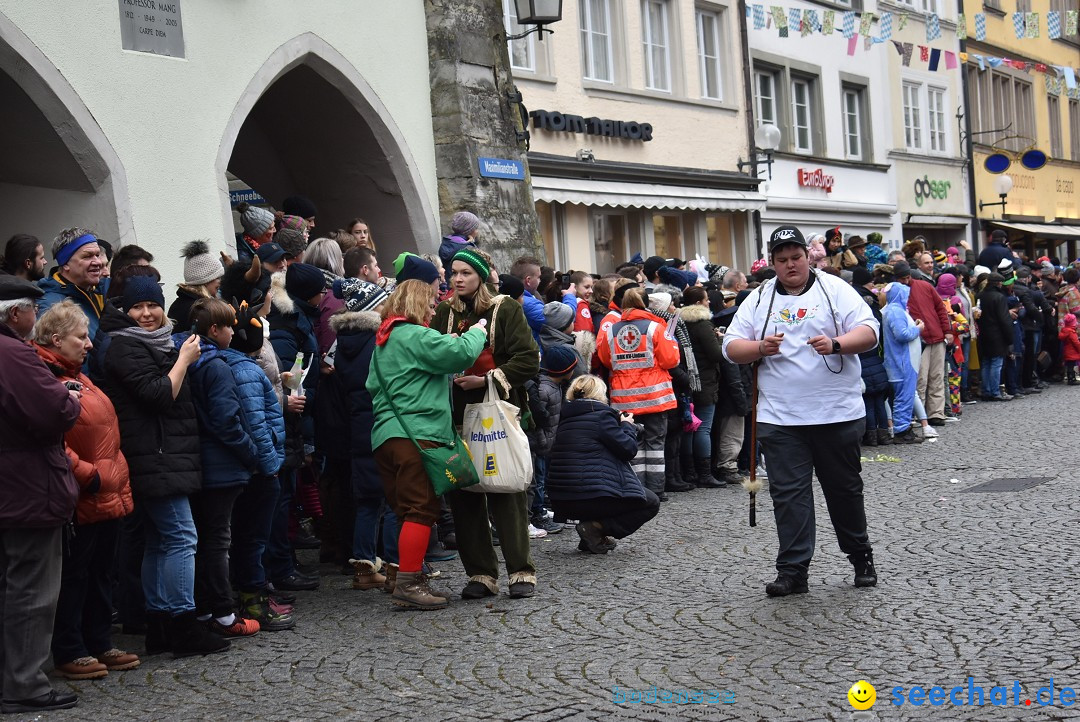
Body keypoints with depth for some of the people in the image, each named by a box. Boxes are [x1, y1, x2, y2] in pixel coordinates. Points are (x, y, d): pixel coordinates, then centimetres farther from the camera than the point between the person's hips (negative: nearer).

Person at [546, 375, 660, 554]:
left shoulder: (566, 418, 15)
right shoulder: (601, 415, -8)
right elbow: (629, 449, -7)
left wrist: (618, 423, 23)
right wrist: (627, 425, 12)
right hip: (592, 497, -8)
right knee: (651, 503, 10)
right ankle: (597, 526, -6)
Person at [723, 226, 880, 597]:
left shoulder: (834, 289, 3)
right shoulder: (758, 299, 9)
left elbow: (869, 332, -5)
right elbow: (731, 347, 6)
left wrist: (836, 344, -23)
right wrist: (760, 348, -14)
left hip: (838, 413, -1)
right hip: (779, 417, 1)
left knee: (845, 488, 11)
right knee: (788, 493, -1)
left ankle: (861, 558, 28)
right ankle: (792, 570, 4)